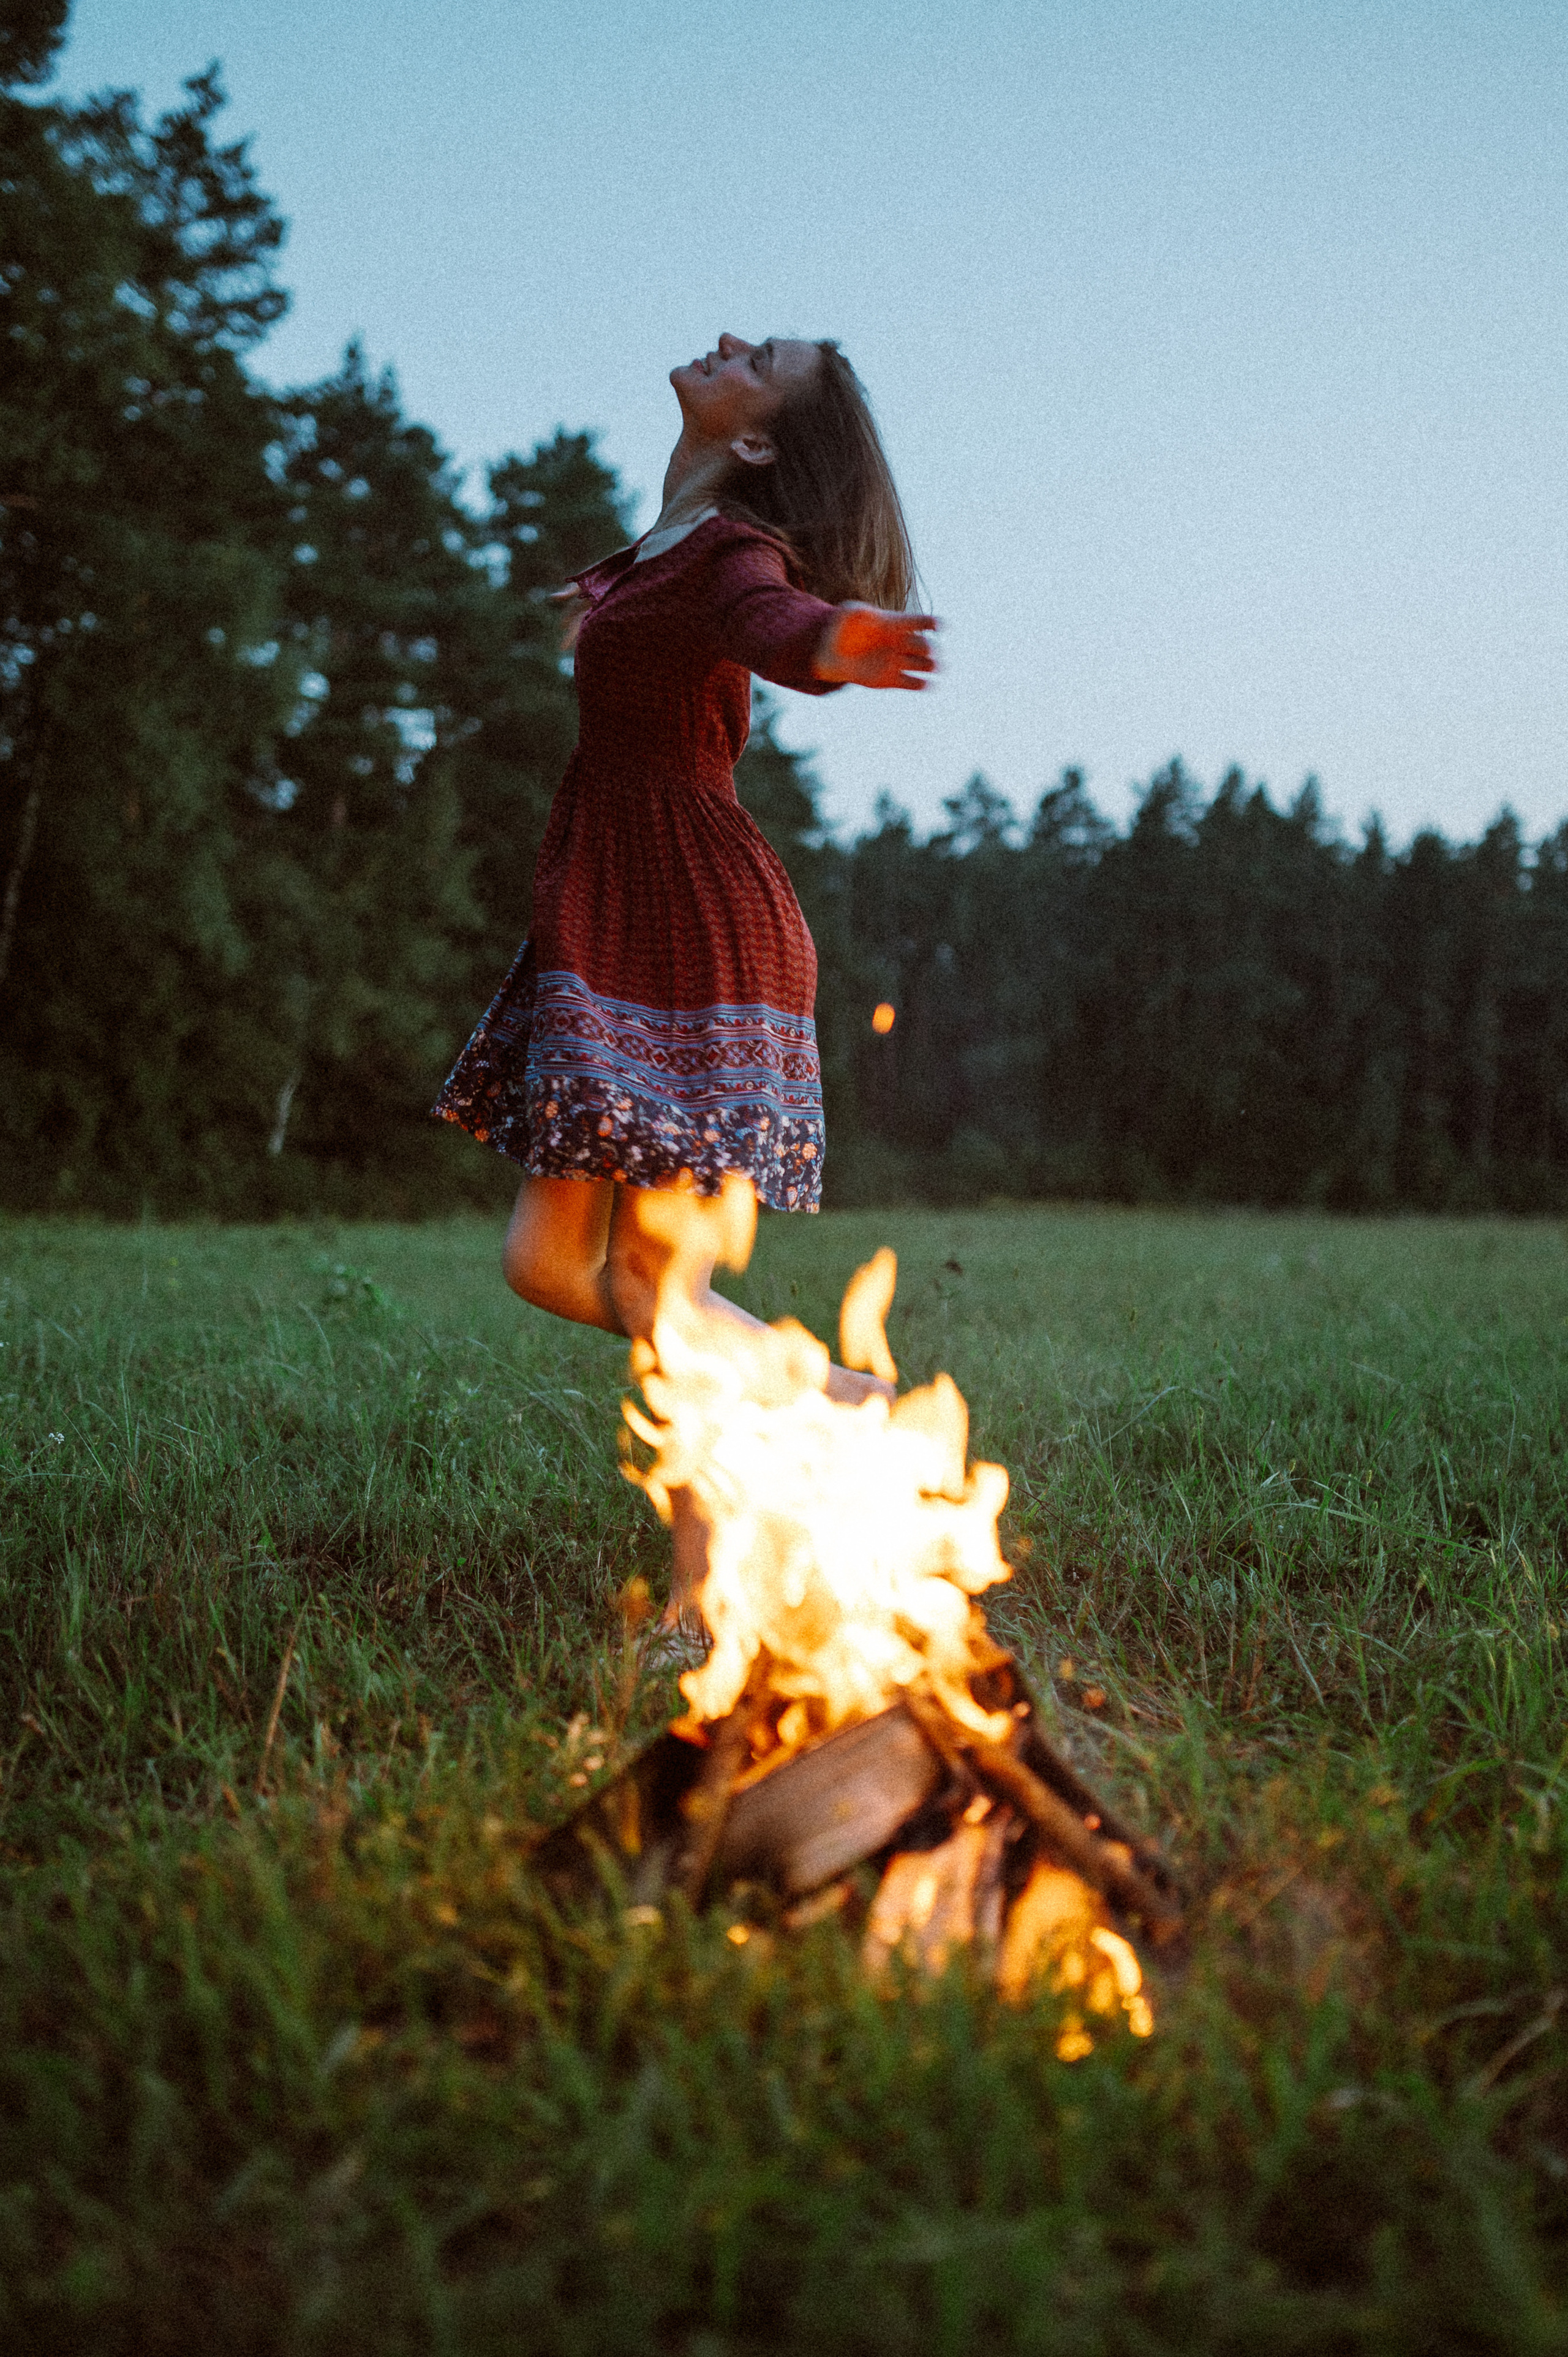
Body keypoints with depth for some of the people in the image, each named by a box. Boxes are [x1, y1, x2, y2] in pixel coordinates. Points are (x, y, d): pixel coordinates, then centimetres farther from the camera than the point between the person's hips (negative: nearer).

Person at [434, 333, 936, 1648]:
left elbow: (774, 623, -35)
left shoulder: (736, 546, -10)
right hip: (614, 933, 9)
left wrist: (837, 642, -57)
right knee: (547, 1261, 7)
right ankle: (829, 1401, 19)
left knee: (651, 1278, -8)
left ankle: (706, 1593, 5)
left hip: (697, 944, -9)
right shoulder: (663, 549, 16)